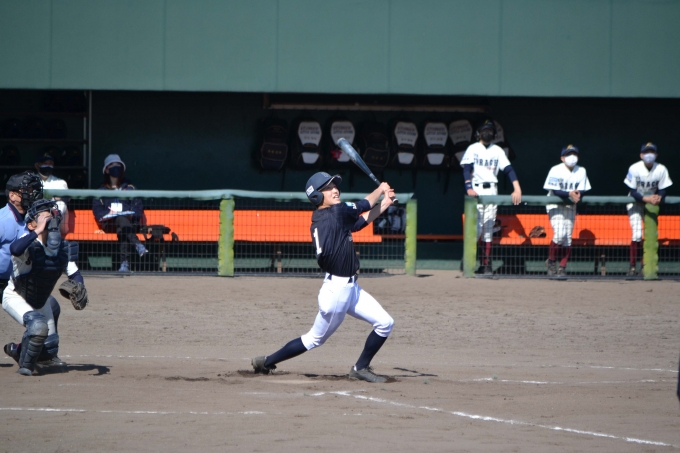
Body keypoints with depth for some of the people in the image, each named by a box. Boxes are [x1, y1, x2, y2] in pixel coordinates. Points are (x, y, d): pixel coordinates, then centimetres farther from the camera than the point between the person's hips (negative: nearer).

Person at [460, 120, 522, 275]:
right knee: (476, 227, -11)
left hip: (492, 190, 3)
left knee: (489, 228, 2)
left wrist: (517, 189, -13)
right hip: (476, 189, -3)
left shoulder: (497, 150, 11)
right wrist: (469, 188, -26)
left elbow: (508, 169, 1)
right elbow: (466, 169, -9)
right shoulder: (473, 149, 3)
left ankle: (486, 263, 3)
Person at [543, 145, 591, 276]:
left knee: (568, 238, 1)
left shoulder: (581, 171, 1)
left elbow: (582, 190, -3)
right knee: (560, 234, -20)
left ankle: (562, 268, 9)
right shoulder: (556, 170, -13)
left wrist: (578, 195, -27)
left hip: (570, 207, 5)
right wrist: (569, 194, -35)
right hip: (555, 206, -5)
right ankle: (551, 261, 1)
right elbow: (555, 191, -20)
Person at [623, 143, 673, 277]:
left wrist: (658, 198, -32)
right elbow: (633, 192, -19)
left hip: (651, 203, 3)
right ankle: (633, 266, -7)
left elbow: (662, 191, -9)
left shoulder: (661, 170, -15)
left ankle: (645, 265, 12)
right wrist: (646, 199, -35)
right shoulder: (634, 169, -21)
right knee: (637, 235, -15)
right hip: (635, 203, -3)